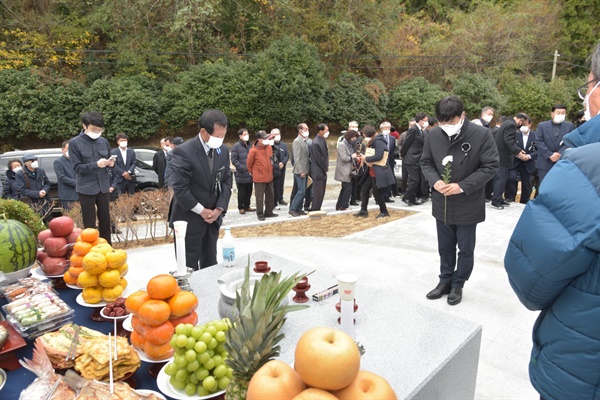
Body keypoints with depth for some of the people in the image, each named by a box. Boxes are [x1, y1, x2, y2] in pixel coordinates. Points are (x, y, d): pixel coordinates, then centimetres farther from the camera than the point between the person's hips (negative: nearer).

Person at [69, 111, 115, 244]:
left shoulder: (104, 141, 6)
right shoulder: (75, 143, -5)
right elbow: (77, 167, -10)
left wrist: (110, 164, -10)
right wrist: (96, 165, -24)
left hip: (103, 187, 4)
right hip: (86, 188, -4)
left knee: (105, 220, 12)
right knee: (89, 223, 3)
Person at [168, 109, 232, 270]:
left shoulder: (224, 150, 2)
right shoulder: (183, 152, -18)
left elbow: (226, 181, 6)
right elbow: (180, 188, -19)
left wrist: (219, 209, -6)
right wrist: (202, 211, -14)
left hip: (213, 216, 6)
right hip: (189, 218, -6)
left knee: (210, 263, 16)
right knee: (189, 266, 3)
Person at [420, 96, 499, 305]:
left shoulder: (481, 134, -15)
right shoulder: (433, 135, -5)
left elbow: (490, 166, -13)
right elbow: (426, 162, 6)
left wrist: (463, 186, -21)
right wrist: (435, 180, -14)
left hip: (468, 205, -3)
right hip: (442, 204, 3)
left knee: (465, 249, 12)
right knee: (445, 247, 18)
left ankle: (458, 285, 31)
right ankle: (445, 281, 36)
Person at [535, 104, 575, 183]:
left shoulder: (570, 126, 8)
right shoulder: (542, 126, 4)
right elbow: (539, 142, -5)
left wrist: (561, 154, -13)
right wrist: (550, 155, -14)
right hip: (545, 163, -1)